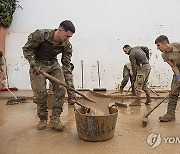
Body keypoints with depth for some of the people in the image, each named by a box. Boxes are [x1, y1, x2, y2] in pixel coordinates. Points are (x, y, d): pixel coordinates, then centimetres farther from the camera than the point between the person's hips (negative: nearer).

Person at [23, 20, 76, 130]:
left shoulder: (67, 45, -15)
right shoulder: (40, 35, -24)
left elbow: (66, 64, -11)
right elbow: (27, 49, -11)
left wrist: (69, 83, -16)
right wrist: (33, 64, -22)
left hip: (53, 65, 3)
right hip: (38, 65, -3)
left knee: (61, 89, -12)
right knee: (40, 93, -8)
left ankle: (55, 119, -1)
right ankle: (43, 119, 12)